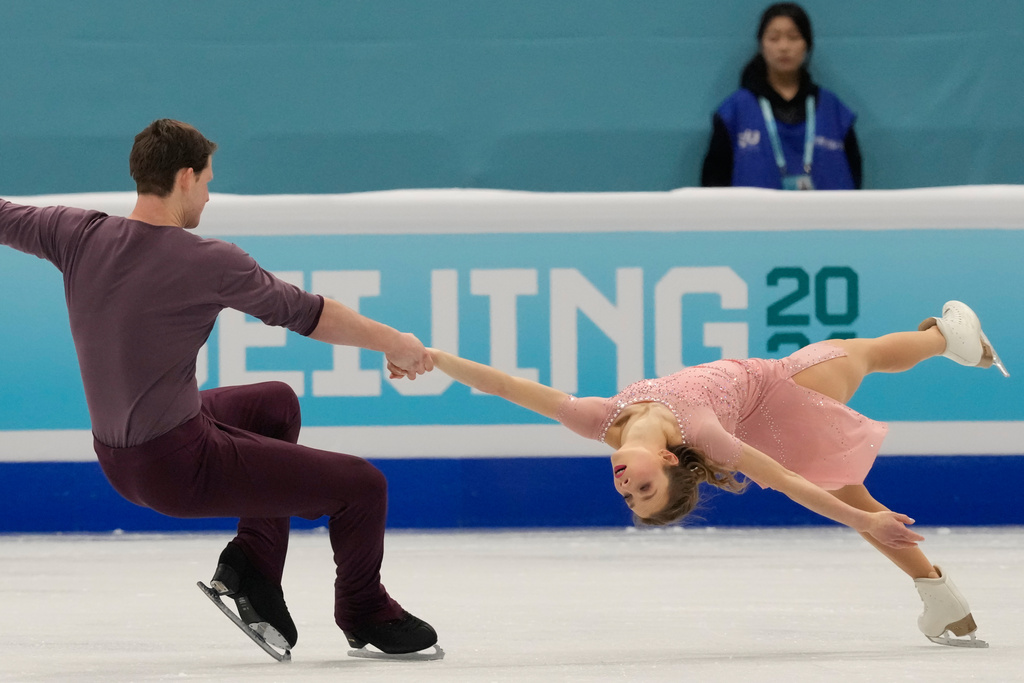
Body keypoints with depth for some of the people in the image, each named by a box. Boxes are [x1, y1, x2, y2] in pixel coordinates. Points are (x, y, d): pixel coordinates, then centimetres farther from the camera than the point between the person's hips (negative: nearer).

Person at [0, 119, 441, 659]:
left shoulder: (77, 236, -4)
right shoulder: (208, 262, -19)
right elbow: (305, 313, -8)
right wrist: (394, 343, 7)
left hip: (116, 462, 8)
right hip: (180, 470, -8)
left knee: (277, 402, 30)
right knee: (363, 487, 2)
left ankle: (251, 568, 25)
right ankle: (364, 614, 29)